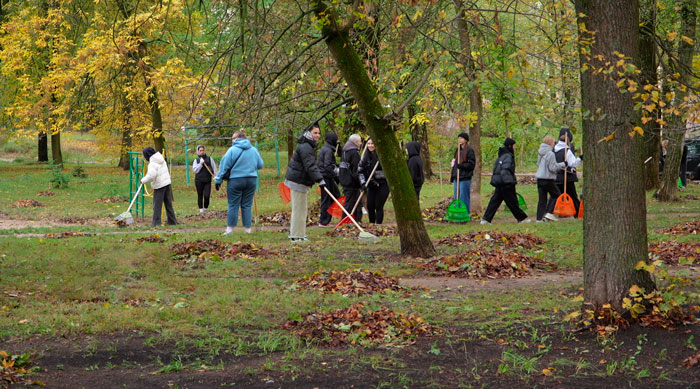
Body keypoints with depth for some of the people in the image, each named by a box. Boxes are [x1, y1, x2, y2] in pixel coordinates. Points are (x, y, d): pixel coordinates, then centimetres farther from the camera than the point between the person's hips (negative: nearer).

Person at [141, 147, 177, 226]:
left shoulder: (152, 164, -17)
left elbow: (151, 176, -29)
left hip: (159, 185, -8)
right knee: (168, 203, 14)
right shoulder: (161, 159, 10)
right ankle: (172, 221, 17)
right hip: (167, 183, 8)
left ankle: (156, 222, -3)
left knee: (157, 204, -2)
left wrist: (143, 180, -13)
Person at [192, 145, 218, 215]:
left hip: (207, 180, 0)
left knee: (207, 195, -8)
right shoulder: (196, 160, 8)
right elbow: (195, 170, -3)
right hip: (199, 180, 0)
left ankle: (206, 208, 12)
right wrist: (200, 164, -13)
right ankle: (201, 209, 13)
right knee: (200, 195, 3)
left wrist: (215, 176, -5)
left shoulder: (209, 159, 7)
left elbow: (214, 168, 6)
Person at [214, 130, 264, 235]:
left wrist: (218, 180, -1)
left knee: (233, 205, 3)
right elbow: (260, 165, 10)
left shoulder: (232, 150, -8)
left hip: (235, 180, -4)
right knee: (247, 205, 10)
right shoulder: (254, 150, 4)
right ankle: (248, 228, 10)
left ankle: (230, 228, 3)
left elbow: (224, 166, -7)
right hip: (251, 181, 4)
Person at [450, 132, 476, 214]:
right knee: (456, 197, 10)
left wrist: (461, 165, -21)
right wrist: (452, 177, 17)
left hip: (465, 179, -7)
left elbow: (471, 164, -11)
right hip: (457, 178, 7)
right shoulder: (457, 150, 15)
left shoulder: (469, 151, -7)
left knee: (464, 198, -4)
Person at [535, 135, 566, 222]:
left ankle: (539, 217, 5)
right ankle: (549, 213, 0)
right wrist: (563, 164, -3)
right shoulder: (550, 154, -15)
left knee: (542, 199, 8)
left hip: (539, 178, 7)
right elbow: (553, 167, -16)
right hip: (548, 179, -7)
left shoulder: (540, 153, 11)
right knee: (556, 195, 9)